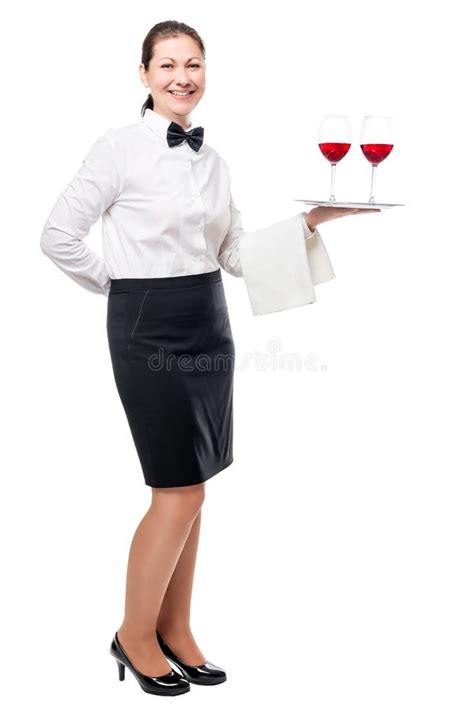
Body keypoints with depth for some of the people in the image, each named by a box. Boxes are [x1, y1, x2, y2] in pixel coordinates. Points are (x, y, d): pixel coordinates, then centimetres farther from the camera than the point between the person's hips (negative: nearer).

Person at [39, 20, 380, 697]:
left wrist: (310, 221, 1)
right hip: (148, 329, -6)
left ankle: (175, 630, 25)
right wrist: (122, 286, -1)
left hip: (208, 325, 6)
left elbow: (238, 254, 10)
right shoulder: (120, 147, -7)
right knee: (180, 491, -4)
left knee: (189, 488, 10)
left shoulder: (213, 159, 11)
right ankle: (135, 635, 17)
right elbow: (59, 235, -8)